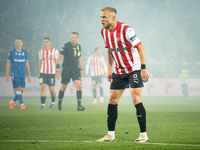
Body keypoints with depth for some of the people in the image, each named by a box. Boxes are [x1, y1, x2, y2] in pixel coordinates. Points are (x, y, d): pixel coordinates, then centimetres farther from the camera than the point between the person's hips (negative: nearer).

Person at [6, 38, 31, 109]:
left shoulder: (25, 52, 8)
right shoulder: (12, 52, -1)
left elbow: (27, 64, 13)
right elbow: (8, 63, 3)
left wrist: (29, 75, 11)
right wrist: (7, 74, -2)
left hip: (22, 74, 4)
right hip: (15, 73, -4)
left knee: (22, 90, 1)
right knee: (18, 88, -14)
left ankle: (13, 102, 21)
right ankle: (22, 104, -9)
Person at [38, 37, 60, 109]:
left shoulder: (54, 51, -1)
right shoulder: (41, 51, 8)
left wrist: (57, 73, -5)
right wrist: (39, 73, 12)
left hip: (51, 73, -2)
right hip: (43, 73, 2)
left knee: (51, 89, 2)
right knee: (43, 88, -10)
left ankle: (53, 102, 26)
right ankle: (43, 104, -9)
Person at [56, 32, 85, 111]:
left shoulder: (78, 47, 9)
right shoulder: (66, 46, -7)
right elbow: (59, 56, -8)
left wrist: (81, 69, 18)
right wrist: (57, 66, -16)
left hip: (75, 69, 4)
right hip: (66, 69, -4)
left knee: (79, 85, -13)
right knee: (63, 87, 4)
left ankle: (79, 105, -14)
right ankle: (59, 104, 22)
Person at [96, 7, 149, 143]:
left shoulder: (125, 29, -20)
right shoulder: (104, 32, 2)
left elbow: (140, 47, -19)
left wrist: (143, 68, -24)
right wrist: (109, 69, 13)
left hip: (134, 69, -7)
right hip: (119, 71, 7)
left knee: (136, 99, -14)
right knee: (112, 100, 2)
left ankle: (143, 134, -7)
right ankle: (111, 135, 9)